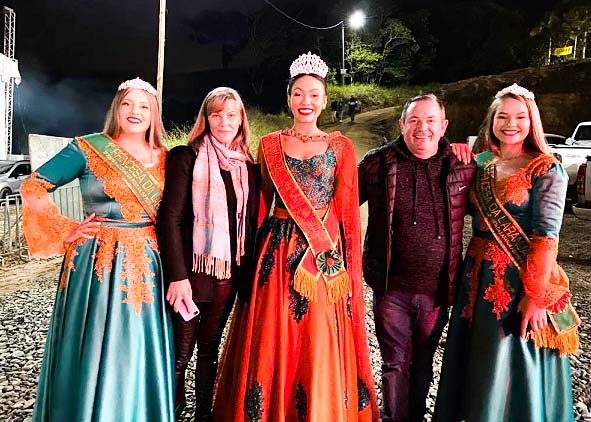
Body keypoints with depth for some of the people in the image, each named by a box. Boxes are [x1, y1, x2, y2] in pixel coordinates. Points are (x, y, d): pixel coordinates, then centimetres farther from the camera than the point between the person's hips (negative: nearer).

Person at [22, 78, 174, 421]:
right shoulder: (88, 149, -1)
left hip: (148, 263, 3)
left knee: (140, 357, 10)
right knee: (94, 353, 6)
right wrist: (68, 231, -6)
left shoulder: (164, 158, 8)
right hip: (98, 261, -3)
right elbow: (33, 189, -1)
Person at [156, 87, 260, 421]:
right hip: (191, 270, -4)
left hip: (229, 272, 4)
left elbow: (251, 223, 12)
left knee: (210, 348, 16)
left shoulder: (249, 167, 8)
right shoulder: (186, 157, -4)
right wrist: (178, 276, -17)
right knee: (181, 352, 5)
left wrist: (249, 272, 8)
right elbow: (170, 217, -11)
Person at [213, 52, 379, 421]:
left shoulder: (341, 147, 5)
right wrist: (256, 255, 5)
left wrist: (348, 266, -3)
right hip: (278, 254, 1)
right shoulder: (269, 145, 8)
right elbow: (262, 207, 10)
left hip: (325, 256, -1)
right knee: (272, 344, 7)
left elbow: (347, 212, 3)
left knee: (320, 348, 4)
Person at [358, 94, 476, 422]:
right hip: (391, 286, -1)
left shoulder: (463, 165, -2)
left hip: (437, 288, 2)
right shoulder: (378, 162, -4)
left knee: (423, 362, 19)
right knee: (395, 363, 11)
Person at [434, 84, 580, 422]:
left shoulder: (547, 170, -8)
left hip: (520, 277, -5)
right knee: (473, 360, 17)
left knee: (512, 366, 7)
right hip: (479, 275, 5)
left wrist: (535, 295, -19)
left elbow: (546, 236, -14)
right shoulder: (481, 163, 8)